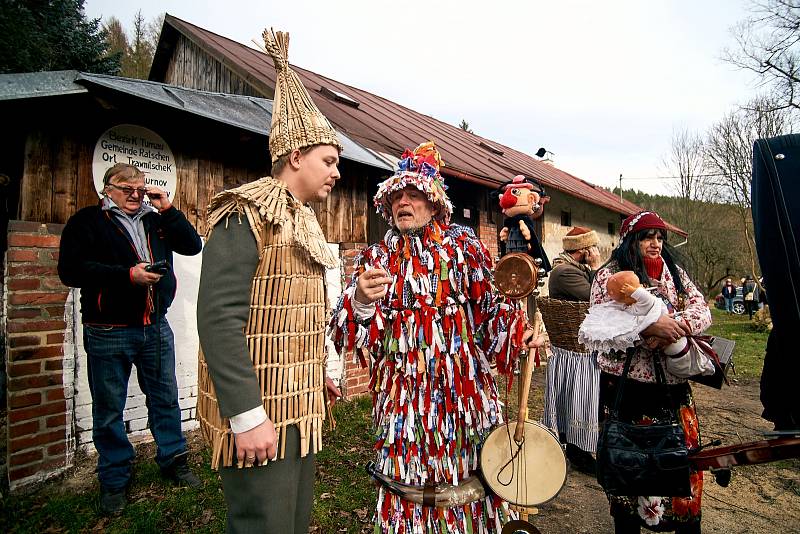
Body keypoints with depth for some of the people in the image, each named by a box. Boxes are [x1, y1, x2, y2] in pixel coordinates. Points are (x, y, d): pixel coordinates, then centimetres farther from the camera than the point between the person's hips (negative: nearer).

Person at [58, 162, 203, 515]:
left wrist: (167, 210, -2)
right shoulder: (87, 221, -1)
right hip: (108, 332, -3)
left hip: (156, 327, 4)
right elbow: (70, 270, -11)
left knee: (166, 399, 13)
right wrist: (127, 275, -20)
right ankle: (115, 480, 25)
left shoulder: (155, 220, 13)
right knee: (108, 410, 8)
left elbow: (193, 246, 5)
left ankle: (173, 461, 30)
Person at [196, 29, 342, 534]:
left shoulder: (303, 221, 13)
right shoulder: (245, 215, -14)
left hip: (299, 406, 9)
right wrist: (248, 416, -24)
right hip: (259, 412, -8)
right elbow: (218, 318, -22)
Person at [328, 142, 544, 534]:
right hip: (403, 392, 1)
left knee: (466, 474, 12)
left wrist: (518, 336, -13)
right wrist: (361, 301, -25)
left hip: (462, 387, 0)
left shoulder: (463, 246, 3)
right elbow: (347, 333, -5)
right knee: (408, 481, 10)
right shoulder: (376, 257, 4)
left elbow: (492, 305, 5)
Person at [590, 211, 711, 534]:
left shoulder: (674, 272, 12)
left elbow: (702, 309, 4)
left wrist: (678, 326, -16)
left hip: (674, 383, 5)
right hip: (627, 384, -5)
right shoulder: (610, 275, -5)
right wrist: (650, 326, -26)